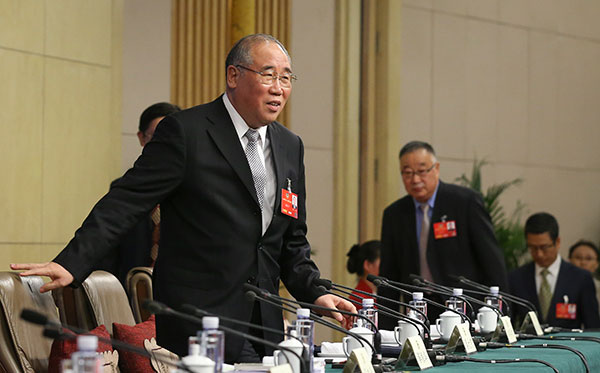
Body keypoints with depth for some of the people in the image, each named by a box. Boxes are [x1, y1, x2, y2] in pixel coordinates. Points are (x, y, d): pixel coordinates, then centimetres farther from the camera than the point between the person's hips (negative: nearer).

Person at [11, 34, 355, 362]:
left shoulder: (291, 147, 14)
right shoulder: (184, 131, -6)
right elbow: (126, 203, -12)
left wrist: (315, 293, 5)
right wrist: (71, 263, -21)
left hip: (264, 329, 6)